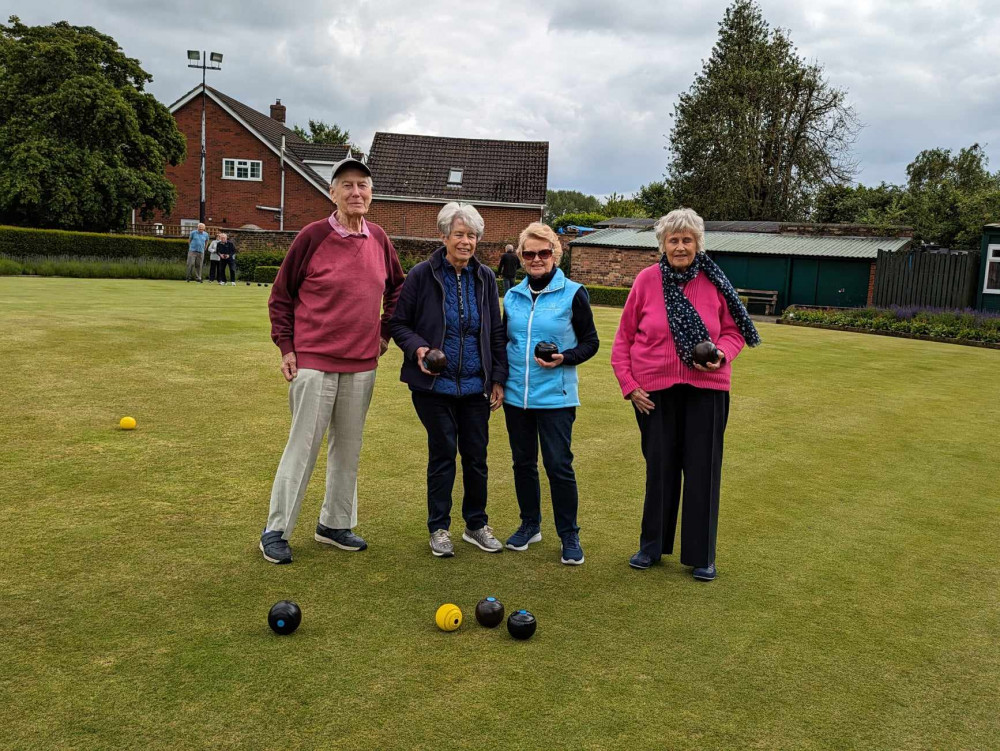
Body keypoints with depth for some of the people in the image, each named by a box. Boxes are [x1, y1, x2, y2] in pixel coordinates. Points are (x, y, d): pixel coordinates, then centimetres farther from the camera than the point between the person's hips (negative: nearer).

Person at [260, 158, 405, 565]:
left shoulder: (379, 239, 5)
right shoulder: (312, 236, -9)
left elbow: (396, 288, 21)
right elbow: (281, 295, -2)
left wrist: (385, 332, 13)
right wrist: (286, 346, -5)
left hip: (362, 365, 5)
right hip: (313, 362, -5)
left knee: (348, 447, 12)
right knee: (303, 447, -1)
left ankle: (335, 523, 27)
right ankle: (275, 531, 11)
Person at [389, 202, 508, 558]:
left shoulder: (485, 278, 4)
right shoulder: (422, 275, -7)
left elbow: (495, 332, 9)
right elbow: (398, 323, 0)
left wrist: (498, 378, 5)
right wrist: (417, 348, -19)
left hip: (475, 385, 3)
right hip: (434, 384, -3)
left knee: (476, 455, 8)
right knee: (442, 453, 3)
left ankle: (477, 525, 27)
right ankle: (439, 528, 20)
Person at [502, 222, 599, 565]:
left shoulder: (572, 294, -4)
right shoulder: (513, 296, 8)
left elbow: (590, 342, 0)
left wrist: (564, 358, -18)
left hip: (555, 395, -4)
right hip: (516, 394, 4)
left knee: (559, 465, -3)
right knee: (523, 462, 12)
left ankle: (569, 536, 11)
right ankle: (530, 525, 29)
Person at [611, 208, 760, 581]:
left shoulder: (713, 282, -3)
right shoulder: (647, 280, -3)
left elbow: (734, 331, 6)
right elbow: (624, 338, 3)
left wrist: (721, 355, -14)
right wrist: (629, 385, -2)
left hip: (706, 387, 0)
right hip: (656, 389, 0)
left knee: (703, 469, 5)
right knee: (659, 468, 12)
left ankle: (702, 556, 19)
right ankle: (652, 546, 29)